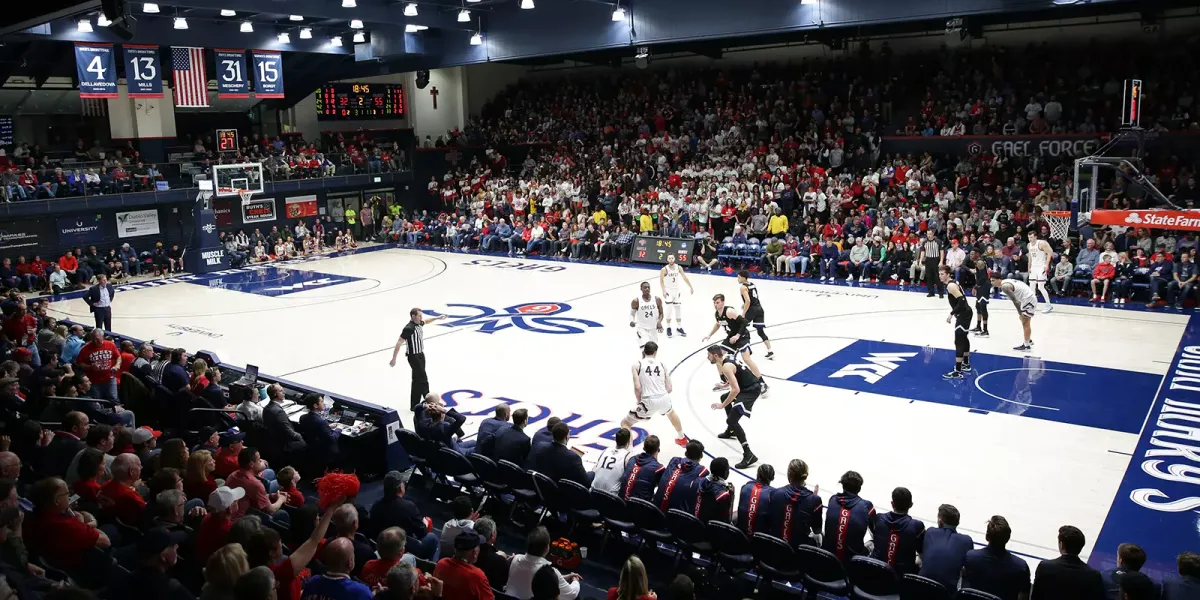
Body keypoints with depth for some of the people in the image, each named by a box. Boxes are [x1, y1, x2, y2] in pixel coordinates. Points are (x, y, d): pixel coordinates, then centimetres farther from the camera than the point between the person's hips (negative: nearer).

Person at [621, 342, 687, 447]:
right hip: (664, 398, 4)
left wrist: (639, 401, 10)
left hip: (649, 402, -4)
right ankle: (682, 438, 60)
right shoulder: (662, 365, 12)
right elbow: (669, 389, 10)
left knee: (625, 423, 14)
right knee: (671, 413, 41)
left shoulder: (637, 365, 3)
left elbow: (637, 387, -7)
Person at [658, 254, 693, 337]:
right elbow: (661, 281, -19)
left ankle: (679, 327, 23)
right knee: (669, 310, -12)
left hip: (677, 290, 5)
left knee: (678, 309, 10)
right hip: (668, 291, -5)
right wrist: (664, 291, -30)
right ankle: (668, 328, 3)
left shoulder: (679, 268, -3)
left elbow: (684, 277, 5)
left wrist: (691, 287, 3)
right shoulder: (664, 269, -16)